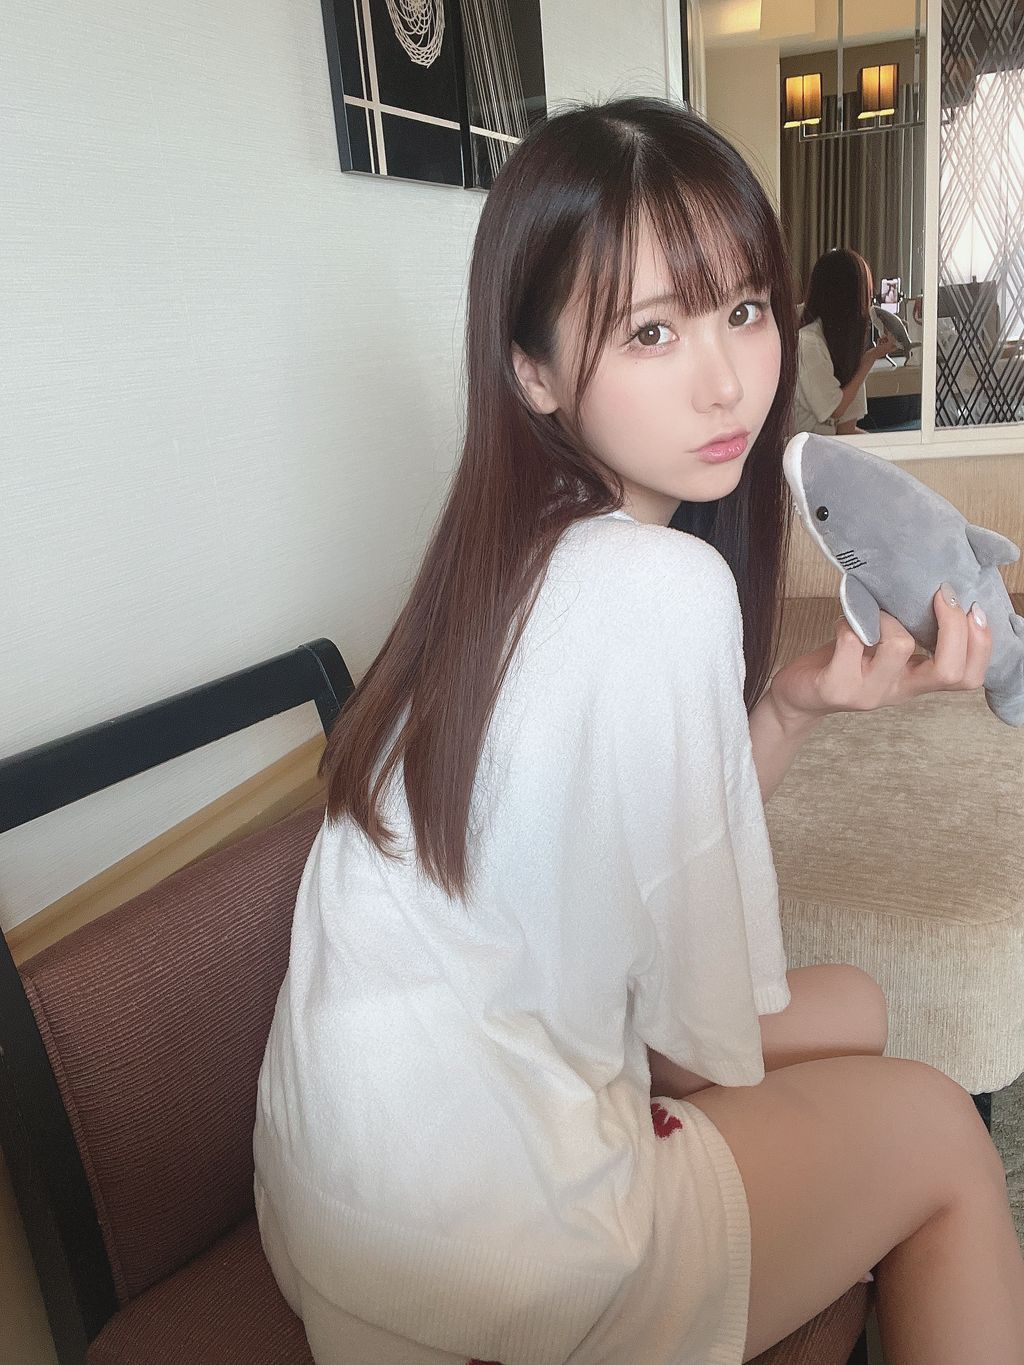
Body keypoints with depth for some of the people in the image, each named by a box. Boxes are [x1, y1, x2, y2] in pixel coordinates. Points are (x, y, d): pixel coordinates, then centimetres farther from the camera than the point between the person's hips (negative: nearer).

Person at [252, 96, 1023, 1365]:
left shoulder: (526, 554, 3)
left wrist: (799, 699, -6)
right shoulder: (668, 586, -24)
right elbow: (702, 1035, -17)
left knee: (850, 1007, 21)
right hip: (470, 1241, -8)